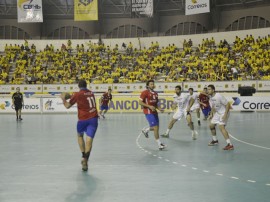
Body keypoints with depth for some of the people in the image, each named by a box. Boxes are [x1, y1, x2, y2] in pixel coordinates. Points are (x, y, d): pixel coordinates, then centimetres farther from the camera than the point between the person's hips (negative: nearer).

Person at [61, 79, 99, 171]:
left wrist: (63, 98, 23)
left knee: (80, 136, 25)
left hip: (83, 119, -2)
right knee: (89, 140, -8)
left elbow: (67, 106, 6)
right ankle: (85, 160, -23)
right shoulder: (91, 93, 12)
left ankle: (84, 156, 19)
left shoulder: (77, 94, -2)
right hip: (93, 119, 2)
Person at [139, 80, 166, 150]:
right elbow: (140, 102, -12)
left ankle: (145, 130, 40)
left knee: (156, 127, 12)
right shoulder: (145, 92, -8)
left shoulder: (155, 93, 14)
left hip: (154, 112, 8)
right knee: (155, 127, -11)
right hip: (148, 112, -8)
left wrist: (159, 108, 3)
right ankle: (159, 144, -6)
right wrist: (149, 106, -20)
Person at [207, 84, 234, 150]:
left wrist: (225, 114, -29)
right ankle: (215, 140, 37)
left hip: (224, 113, -9)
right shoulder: (211, 98, 1)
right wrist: (211, 114, 10)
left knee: (221, 127, -23)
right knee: (211, 125, 14)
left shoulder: (219, 96, -25)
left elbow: (228, 104, -23)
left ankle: (230, 145, -26)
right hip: (217, 113, 9)